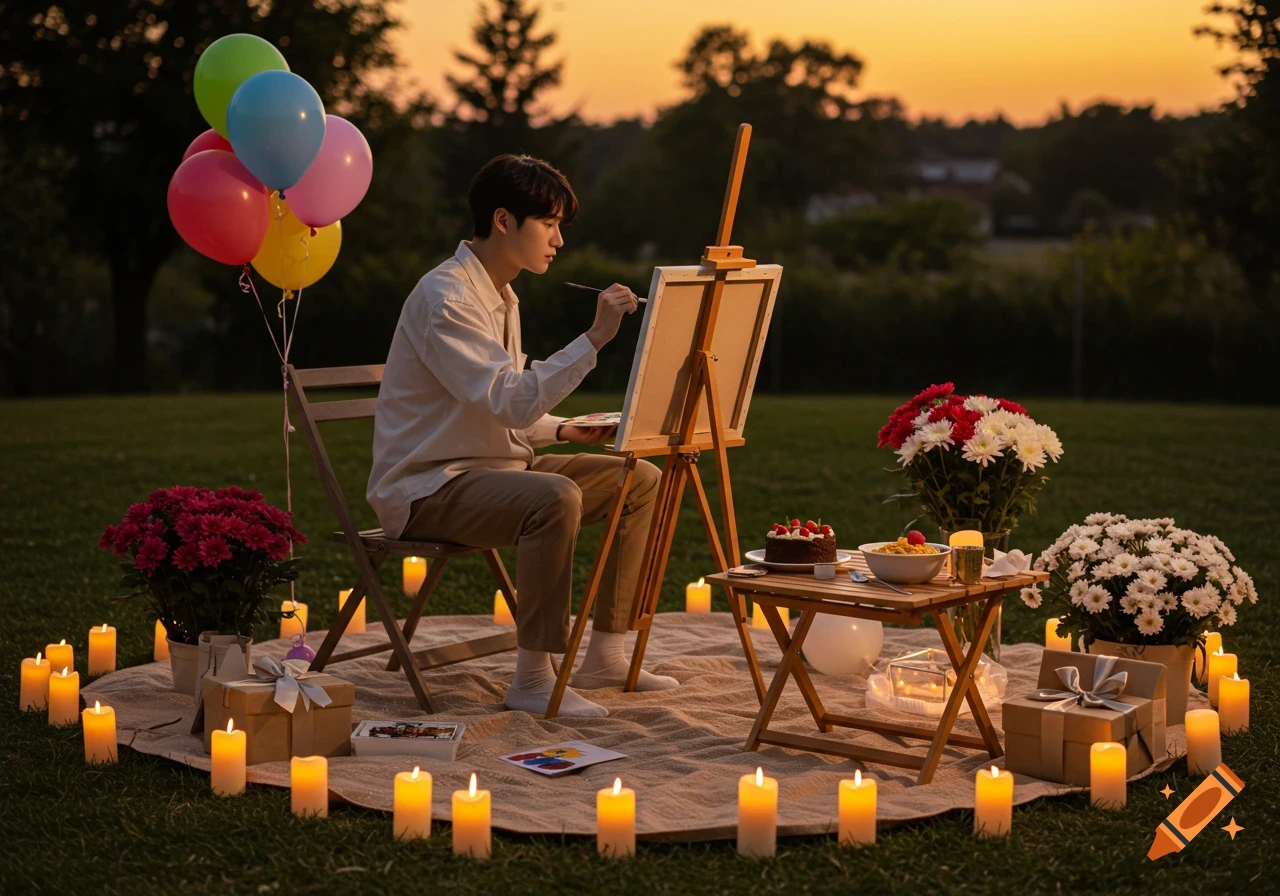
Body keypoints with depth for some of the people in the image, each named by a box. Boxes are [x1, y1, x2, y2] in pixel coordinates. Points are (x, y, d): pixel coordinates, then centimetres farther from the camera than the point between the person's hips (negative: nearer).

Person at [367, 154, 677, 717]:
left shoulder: (500, 296, 13)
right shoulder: (445, 298, -18)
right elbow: (511, 401, -29)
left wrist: (564, 431, 2)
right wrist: (594, 338, -30)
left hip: (493, 469, 10)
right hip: (427, 487, -10)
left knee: (642, 481, 3)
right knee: (555, 498, -36)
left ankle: (605, 655, 7)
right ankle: (533, 679, -27)